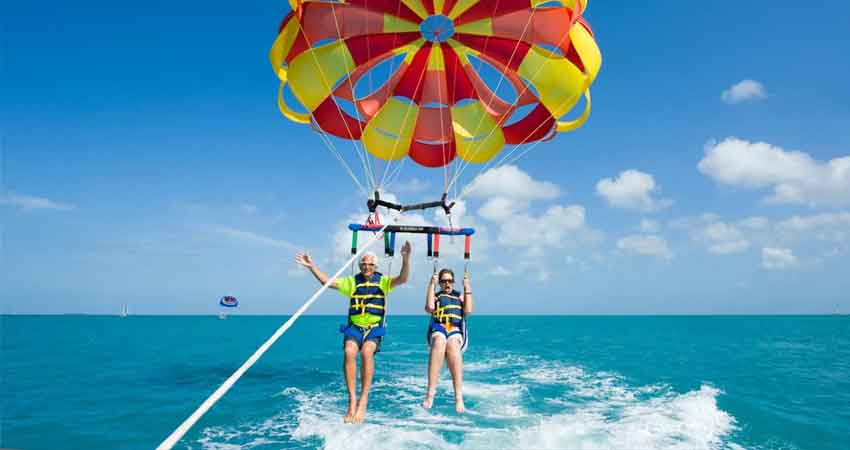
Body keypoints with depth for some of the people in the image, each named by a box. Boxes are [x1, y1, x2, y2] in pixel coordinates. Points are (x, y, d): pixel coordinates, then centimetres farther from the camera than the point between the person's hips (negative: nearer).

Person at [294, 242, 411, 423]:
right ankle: (352, 401, -25)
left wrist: (405, 259, -25)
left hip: (374, 329, -1)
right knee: (349, 351, -30)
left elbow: (403, 279, -9)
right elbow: (327, 282, 8)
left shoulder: (383, 281, 7)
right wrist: (311, 266, -2)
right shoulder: (352, 281, 12)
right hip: (354, 327, 2)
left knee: (366, 351, -33)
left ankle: (363, 401, -28)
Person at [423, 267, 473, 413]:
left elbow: (468, 311, 8)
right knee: (439, 342, -39)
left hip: (456, 330, 0)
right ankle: (430, 393, -46)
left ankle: (458, 397, -46)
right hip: (438, 329, 0)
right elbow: (429, 308, 2)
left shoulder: (460, 296, 27)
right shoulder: (435, 296, 24)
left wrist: (467, 288, 8)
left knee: (452, 345, -38)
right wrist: (432, 285, 5)